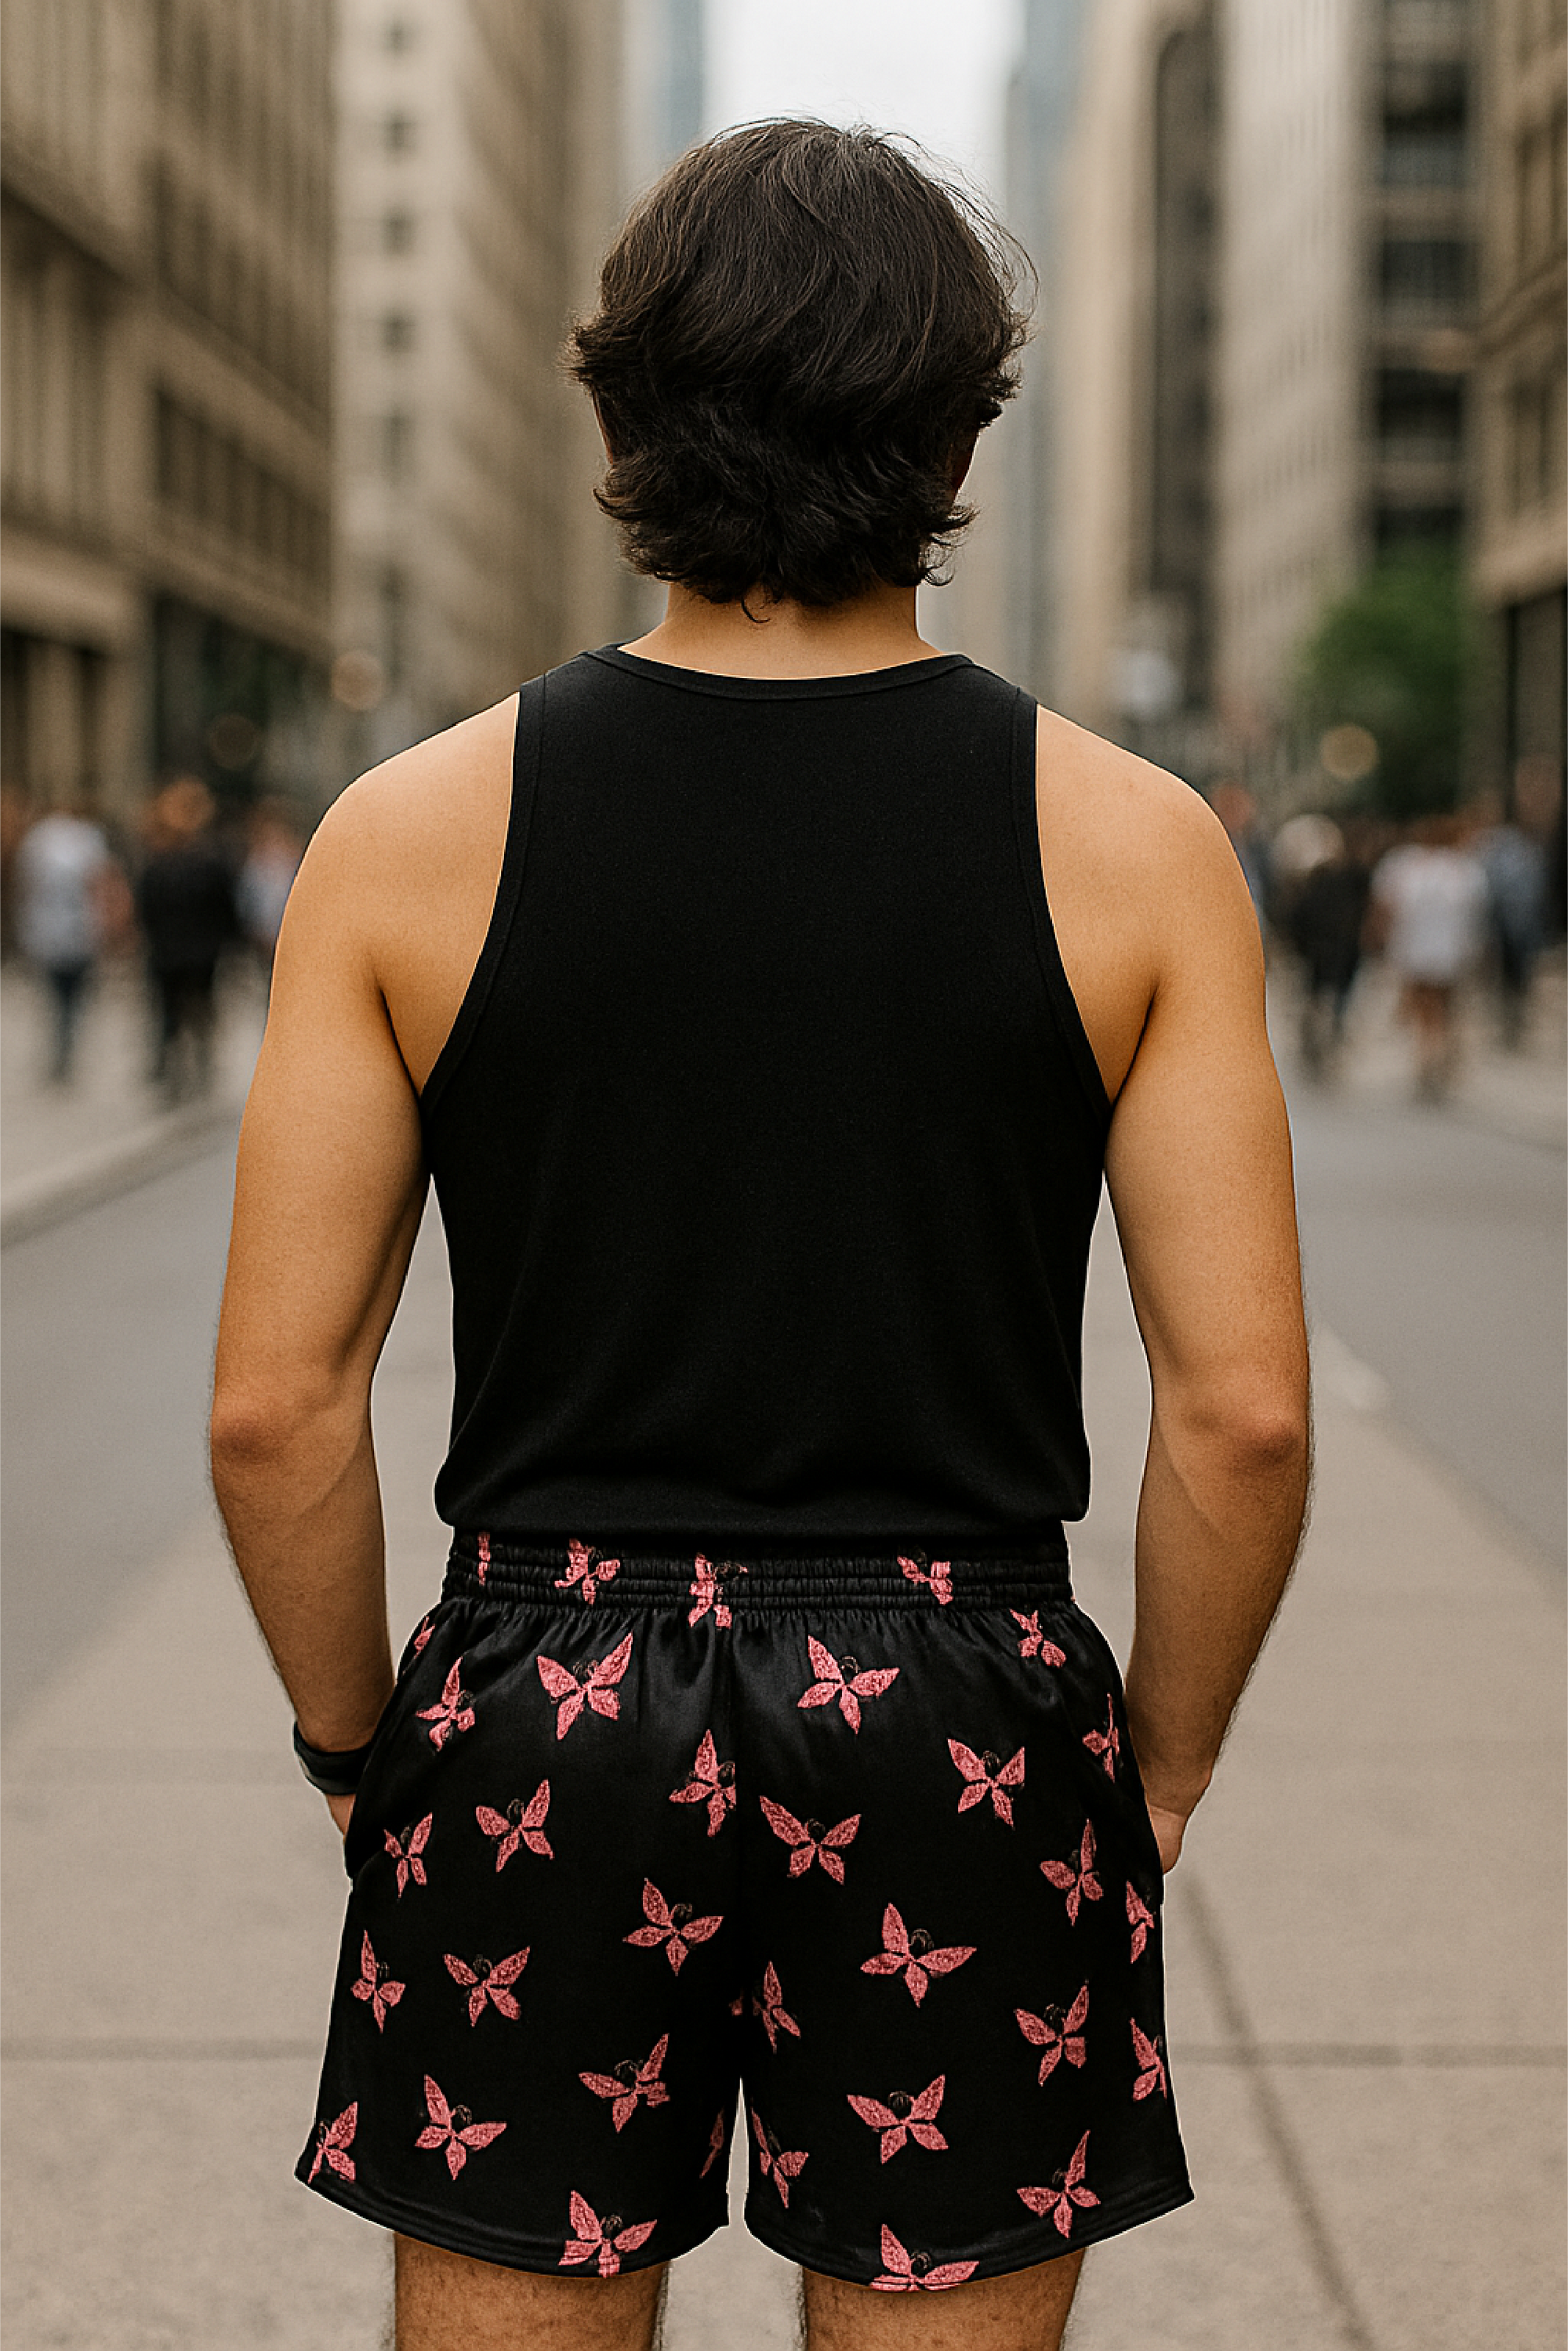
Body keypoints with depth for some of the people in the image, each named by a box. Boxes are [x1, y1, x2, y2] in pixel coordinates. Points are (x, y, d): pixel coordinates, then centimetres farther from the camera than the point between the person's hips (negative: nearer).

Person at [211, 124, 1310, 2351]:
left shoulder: (416, 830, -4)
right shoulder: (1129, 842, -5)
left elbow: (275, 1404, -5)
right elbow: (1247, 1411, -8)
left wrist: (355, 1742, 10)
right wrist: (1161, 1769, 7)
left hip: (543, 1729, 1)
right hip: (959, 1731, 0)